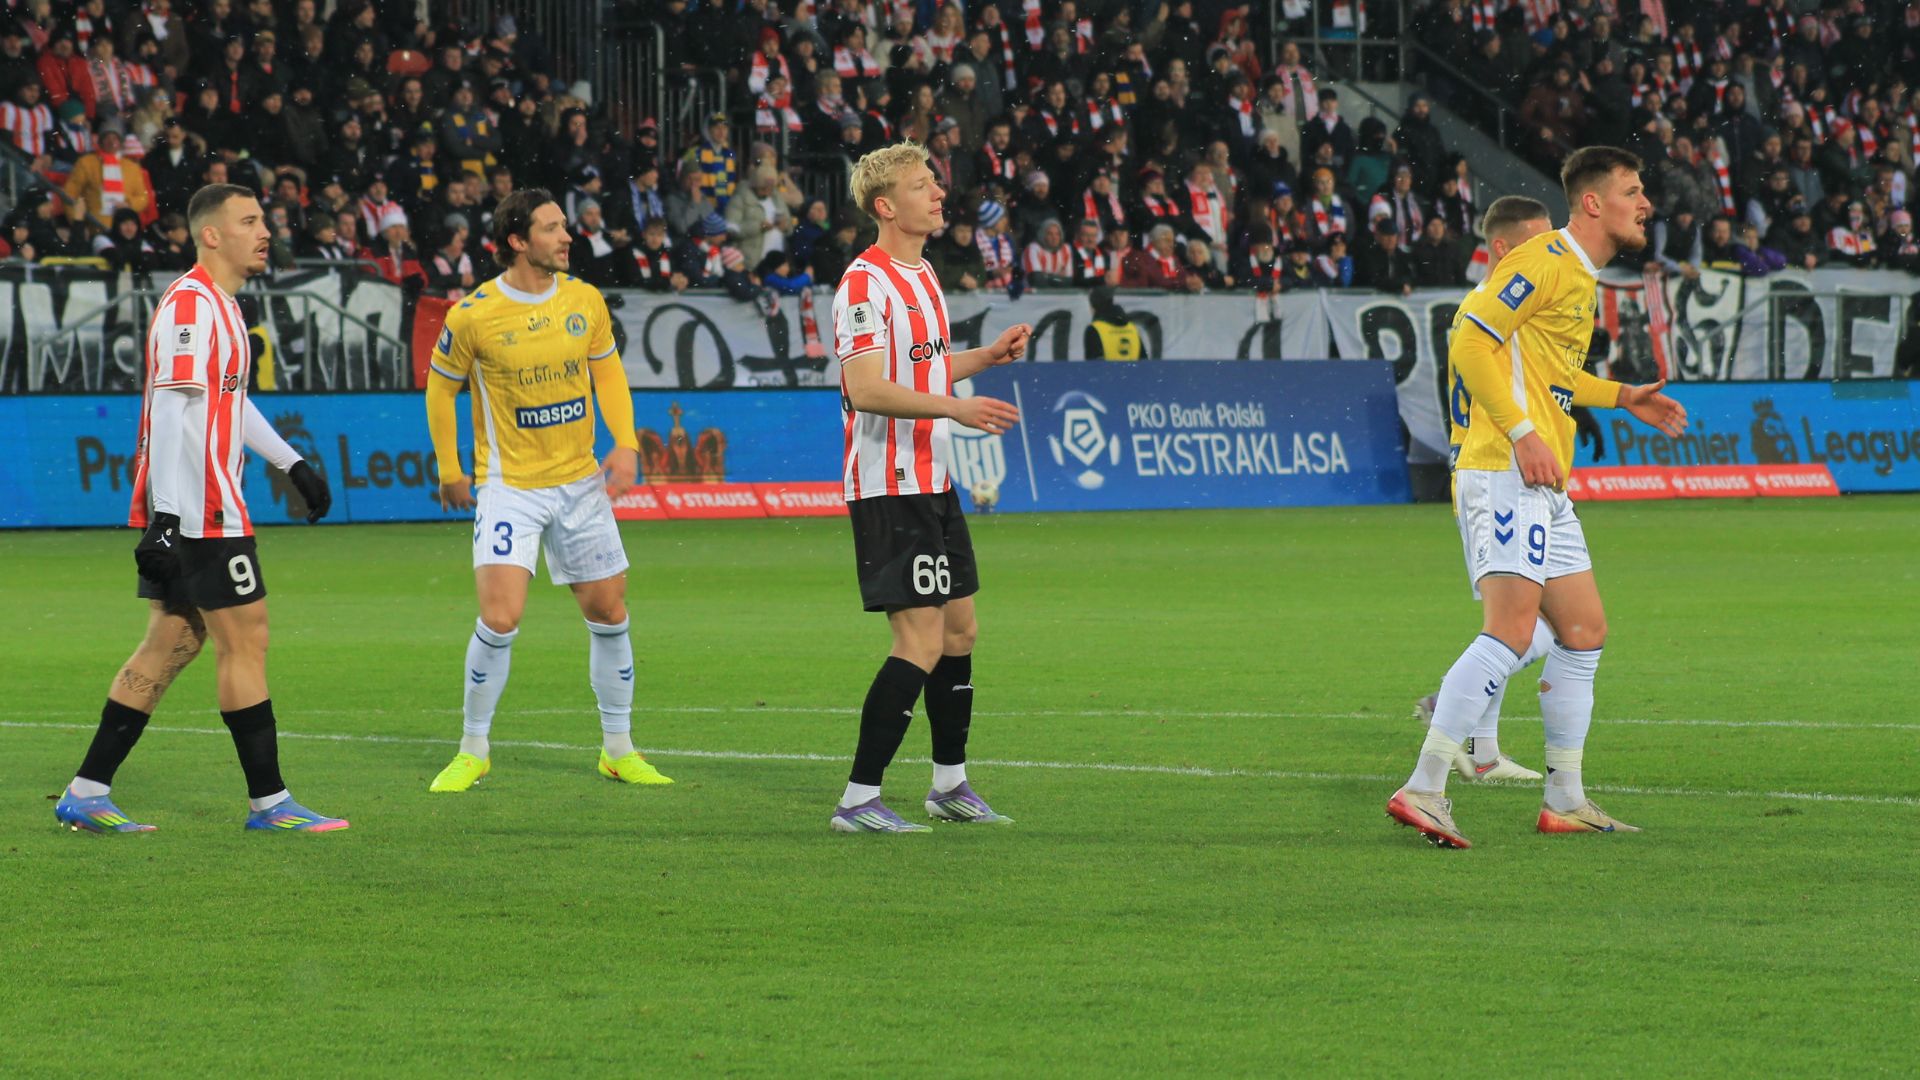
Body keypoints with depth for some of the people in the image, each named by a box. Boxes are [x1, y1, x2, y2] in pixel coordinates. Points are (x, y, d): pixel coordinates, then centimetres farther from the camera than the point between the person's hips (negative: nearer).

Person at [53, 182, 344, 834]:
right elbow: (171, 412, -21)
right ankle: (268, 801, 1)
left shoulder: (218, 305, 18)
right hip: (196, 512, -10)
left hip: (197, 512, 10)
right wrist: (167, 514, -27)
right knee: (246, 640, -4)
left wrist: (291, 464, 33)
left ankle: (86, 795, 9)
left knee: (172, 642, 9)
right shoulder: (190, 305, -15)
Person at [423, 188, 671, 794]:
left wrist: (625, 443, 0)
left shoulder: (585, 300, 0)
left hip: (581, 481, 4)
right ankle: (473, 751, 1)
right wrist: (449, 470, 4)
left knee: (609, 613, 7)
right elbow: (439, 387, 2)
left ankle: (619, 750, 21)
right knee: (500, 618, -16)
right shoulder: (473, 316, -12)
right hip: (509, 485, -4)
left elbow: (607, 370, 13)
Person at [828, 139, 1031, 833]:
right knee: (922, 642, -13)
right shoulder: (867, 283, -16)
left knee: (960, 629, 15)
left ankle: (950, 784, 27)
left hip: (933, 485, 10)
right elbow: (865, 389, -25)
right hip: (890, 488, -10)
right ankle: (858, 800, -10)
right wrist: (955, 408, -30)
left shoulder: (921, 276, 15)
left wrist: (989, 356, 19)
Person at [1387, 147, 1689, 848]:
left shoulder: (1581, 276, 21)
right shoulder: (1543, 262, -11)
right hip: (1504, 474, -11)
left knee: (1585, 631, 14)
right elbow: (1469, 341, -18)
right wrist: (1522, 434, -22)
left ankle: (1565, 802, 22)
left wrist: (1622, 397, 29)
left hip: (1546, 486, 11)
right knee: (1512, 631, -21)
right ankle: (1423, 790, -24)